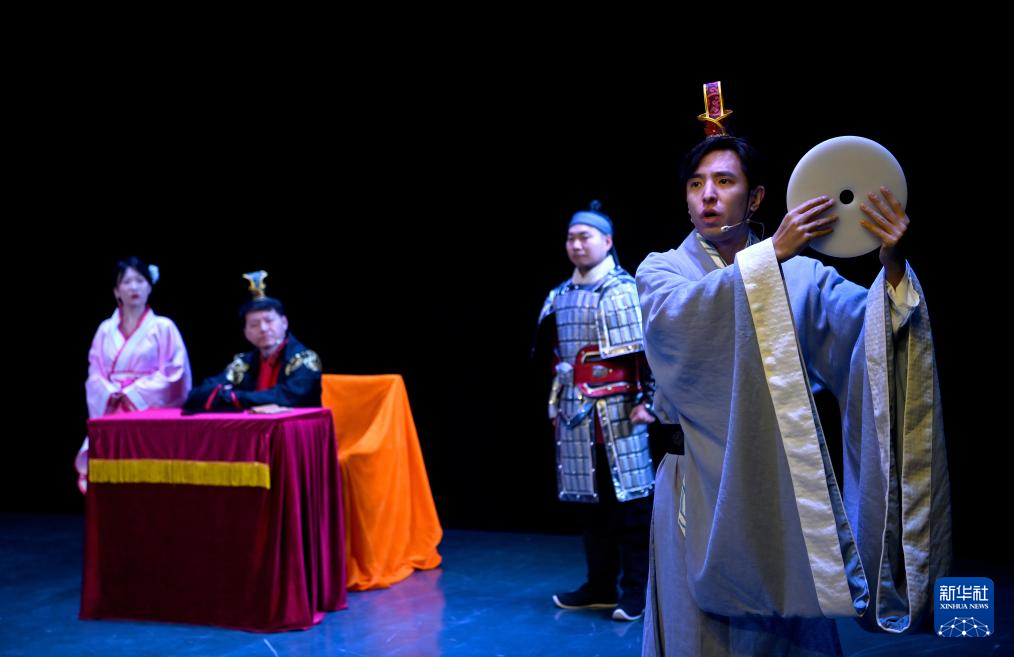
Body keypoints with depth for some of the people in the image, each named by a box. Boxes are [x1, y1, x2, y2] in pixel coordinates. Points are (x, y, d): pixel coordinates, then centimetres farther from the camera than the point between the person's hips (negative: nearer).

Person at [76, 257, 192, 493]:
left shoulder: (163, 327, 3)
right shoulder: (106, 329, 13)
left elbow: (172, 374, -4)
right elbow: (95, 375, 9)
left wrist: (132, 394, -10)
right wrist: (113, 395, -10)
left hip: (149, 412, -3)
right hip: (111, 414, 3)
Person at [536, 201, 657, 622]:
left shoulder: (625, 289, -6)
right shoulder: (561, 296, 13)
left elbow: (645, 351, -10)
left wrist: (643, 401, -14)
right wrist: (556, 404, 18)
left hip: (618, 410, -6)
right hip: (577, 413, 7)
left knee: (630, 496, -1)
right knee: (589, 497, 11)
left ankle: (637, 589, 8)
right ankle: (601, 585, 22)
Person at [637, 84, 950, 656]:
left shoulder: (800, 273, 4)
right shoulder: (661, 272, 0)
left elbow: (869, 325, -10)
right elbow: (676, 318, -23)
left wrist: (893, 269, -30)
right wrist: (771, 253, -31)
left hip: (785, 485, 2)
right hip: (706, 490, -1)